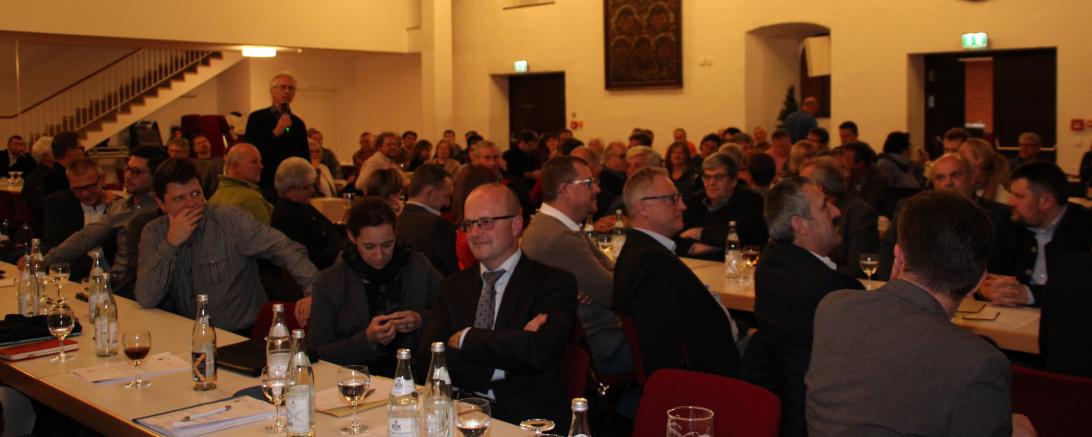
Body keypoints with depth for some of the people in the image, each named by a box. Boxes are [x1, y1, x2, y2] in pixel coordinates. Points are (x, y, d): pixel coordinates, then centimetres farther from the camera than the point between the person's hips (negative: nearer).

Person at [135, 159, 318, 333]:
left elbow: (287, 249, -17)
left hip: (243, 335, -4)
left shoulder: (231, 221, -8)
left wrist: (313, 291, -34)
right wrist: (171, 243, -15)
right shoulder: (154, 233, 2)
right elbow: (145, 299, -7)